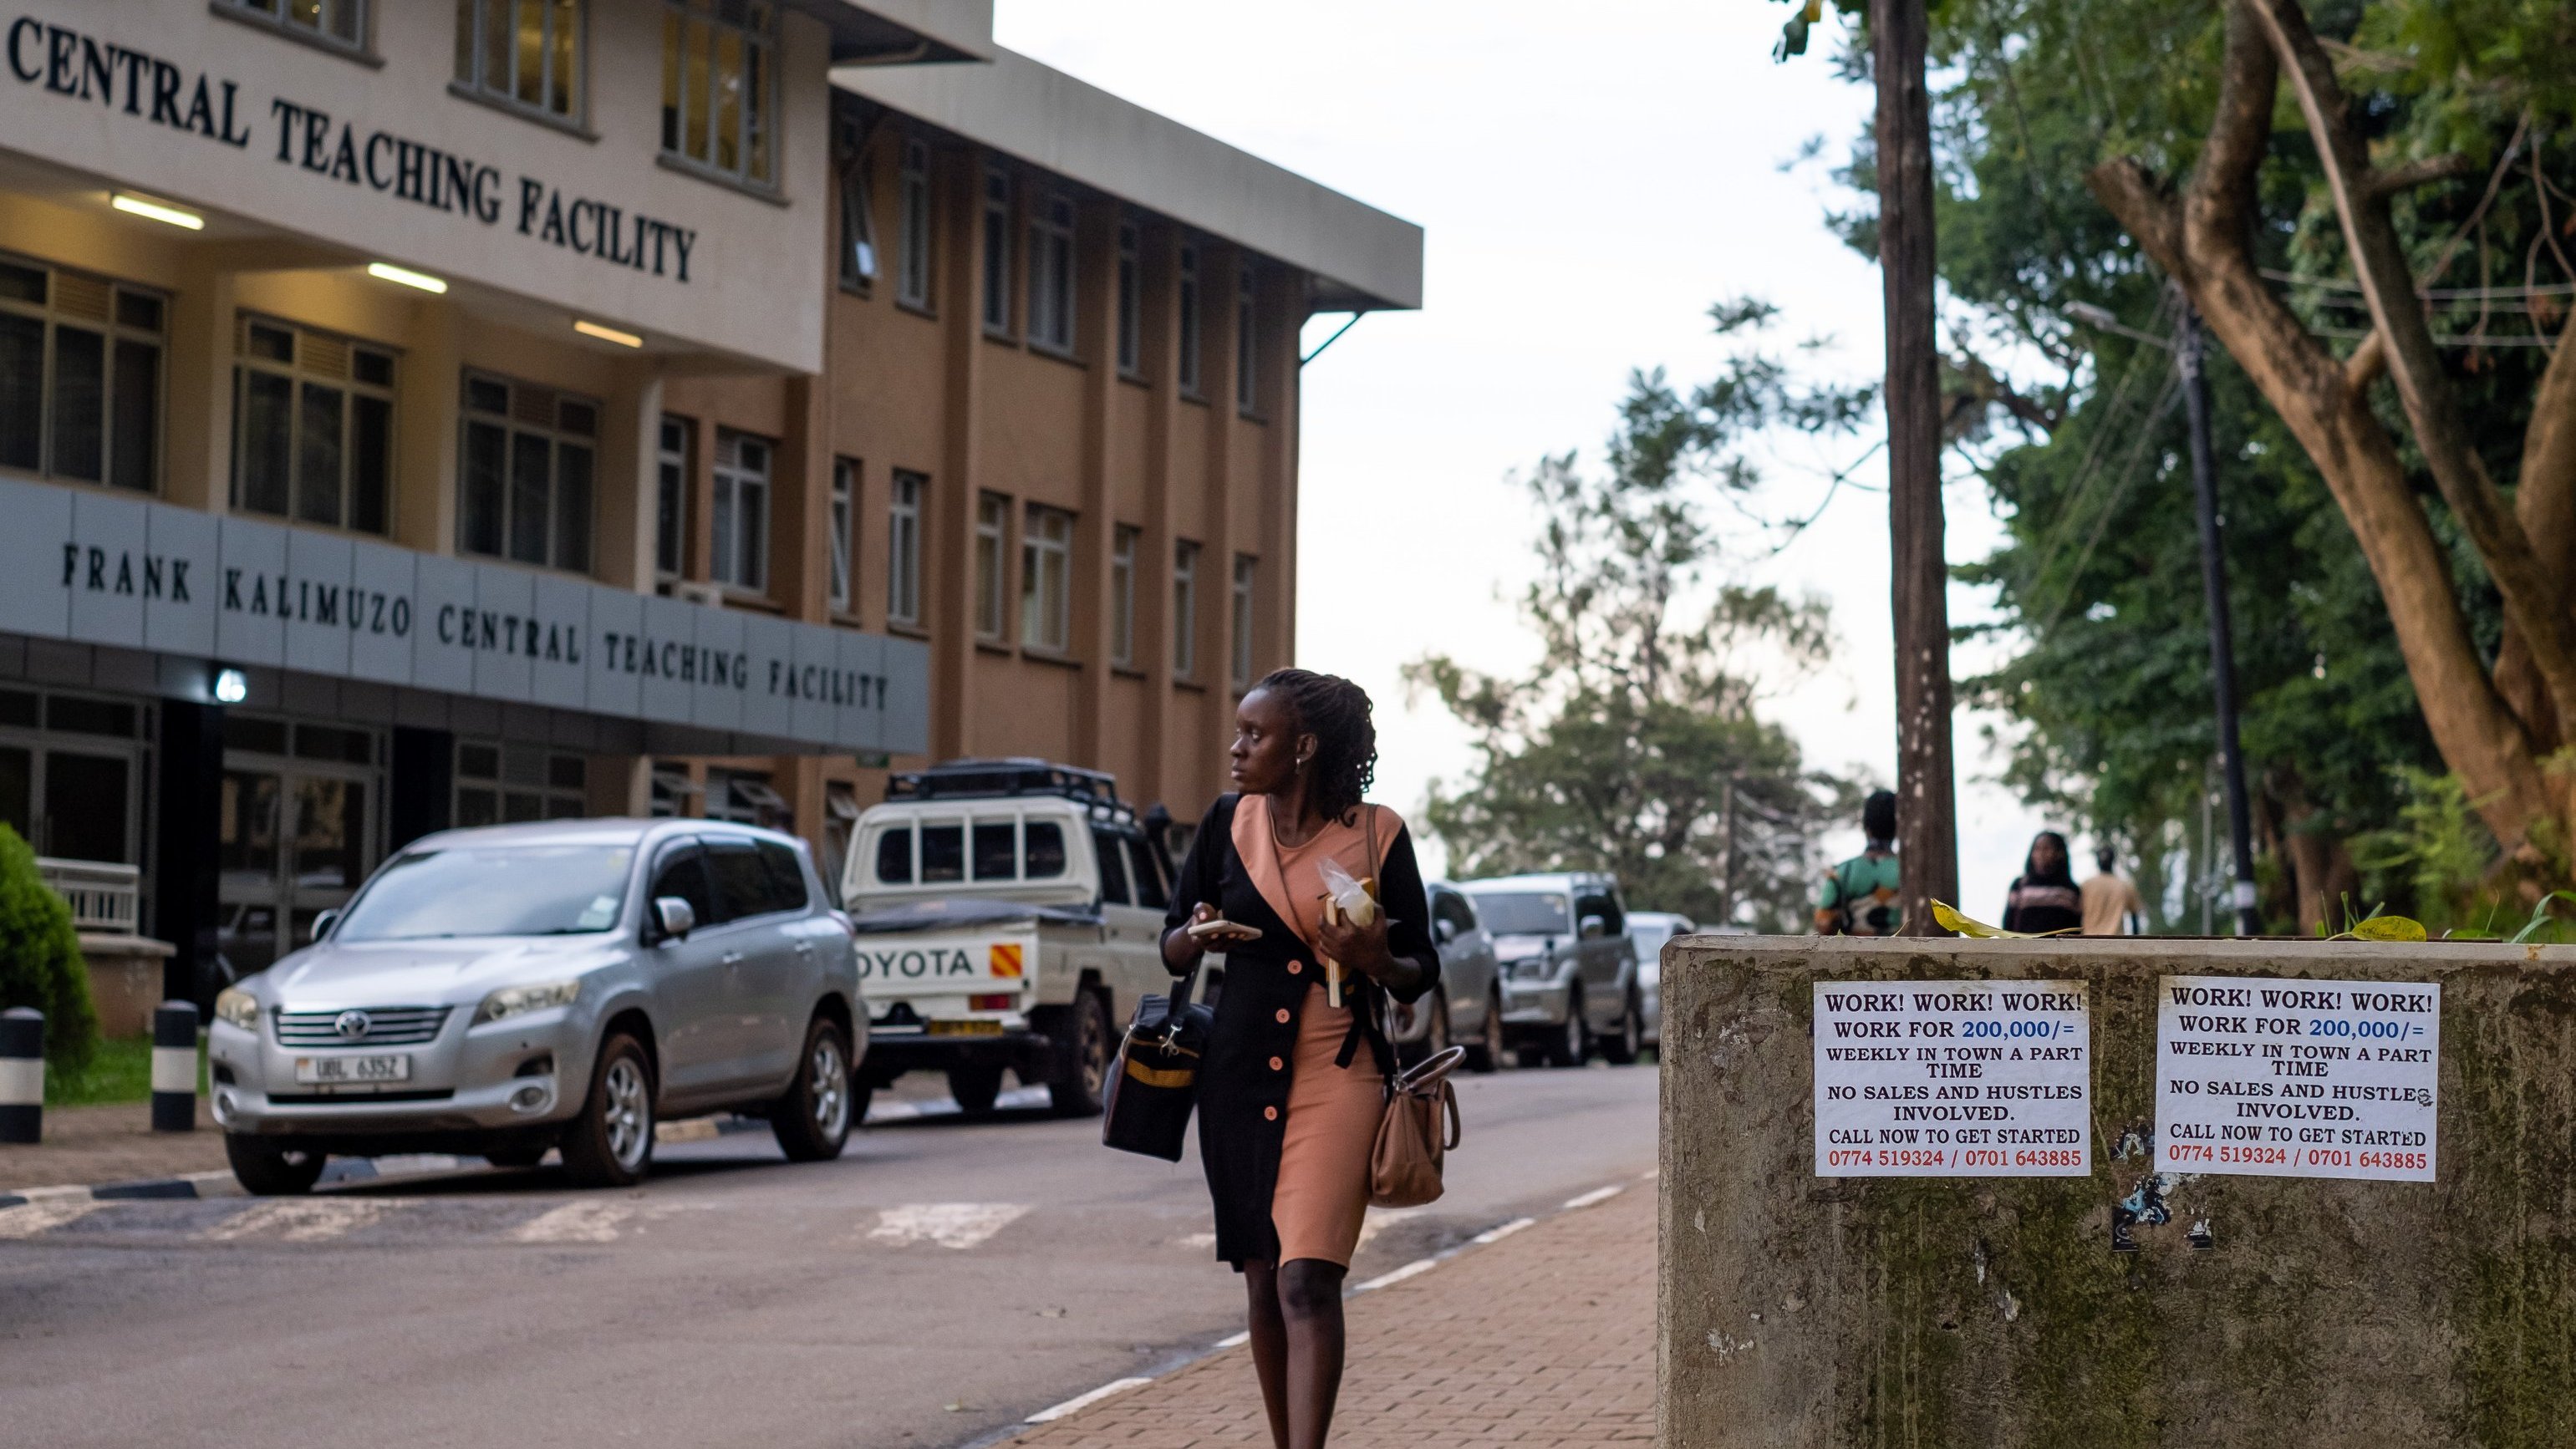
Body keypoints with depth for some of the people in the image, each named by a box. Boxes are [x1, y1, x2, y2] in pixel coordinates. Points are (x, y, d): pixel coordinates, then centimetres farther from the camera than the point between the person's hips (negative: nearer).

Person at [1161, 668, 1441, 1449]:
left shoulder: (1377, 835, -4)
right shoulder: (1229, 824, 5)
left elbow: (1421, 974, 3)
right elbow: (1171, 950, 11)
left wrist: (1374, 959, -19)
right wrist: (1200, 934, -12)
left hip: (1339, 1075, -4)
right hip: (1239, 1076, 4)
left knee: (1307, 1280, -16)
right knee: (1262, 1280, 10)